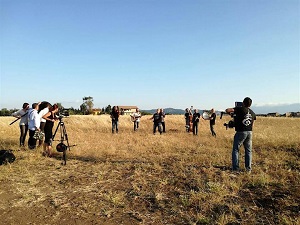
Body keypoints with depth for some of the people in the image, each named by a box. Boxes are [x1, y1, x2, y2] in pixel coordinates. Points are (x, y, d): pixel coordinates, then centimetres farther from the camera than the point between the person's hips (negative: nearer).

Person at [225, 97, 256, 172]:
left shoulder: (240, 109, -8)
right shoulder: (253, 113, 11)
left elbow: (227, 110, -15)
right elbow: (252, 125, 16)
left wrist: (230, 113, 5)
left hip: (241, 132, -5)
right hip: (249, 132, 5)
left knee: (235, 150, 6)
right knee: (248, 151, 13)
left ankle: (236, 168, 5)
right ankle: (248, 168, 15)